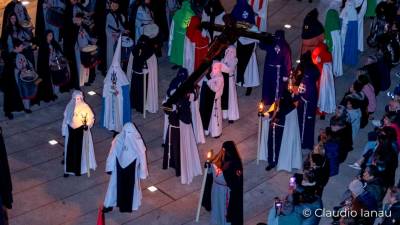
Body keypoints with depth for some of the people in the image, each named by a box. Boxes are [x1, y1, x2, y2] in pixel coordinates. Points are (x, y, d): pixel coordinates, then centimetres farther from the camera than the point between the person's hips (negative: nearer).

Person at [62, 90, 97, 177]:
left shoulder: (85, 107, -12)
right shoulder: (70, 106, -4)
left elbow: (91, 118, -8)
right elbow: (66, 119, 5)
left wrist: (87, 125, -28)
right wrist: (64, 131, 8)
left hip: (81, 132, -2)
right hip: (71, 131, 2)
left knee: (80, 150, 6)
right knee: (69, 150, 5)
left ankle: (78, 169, 20)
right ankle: (68, 169, 17)